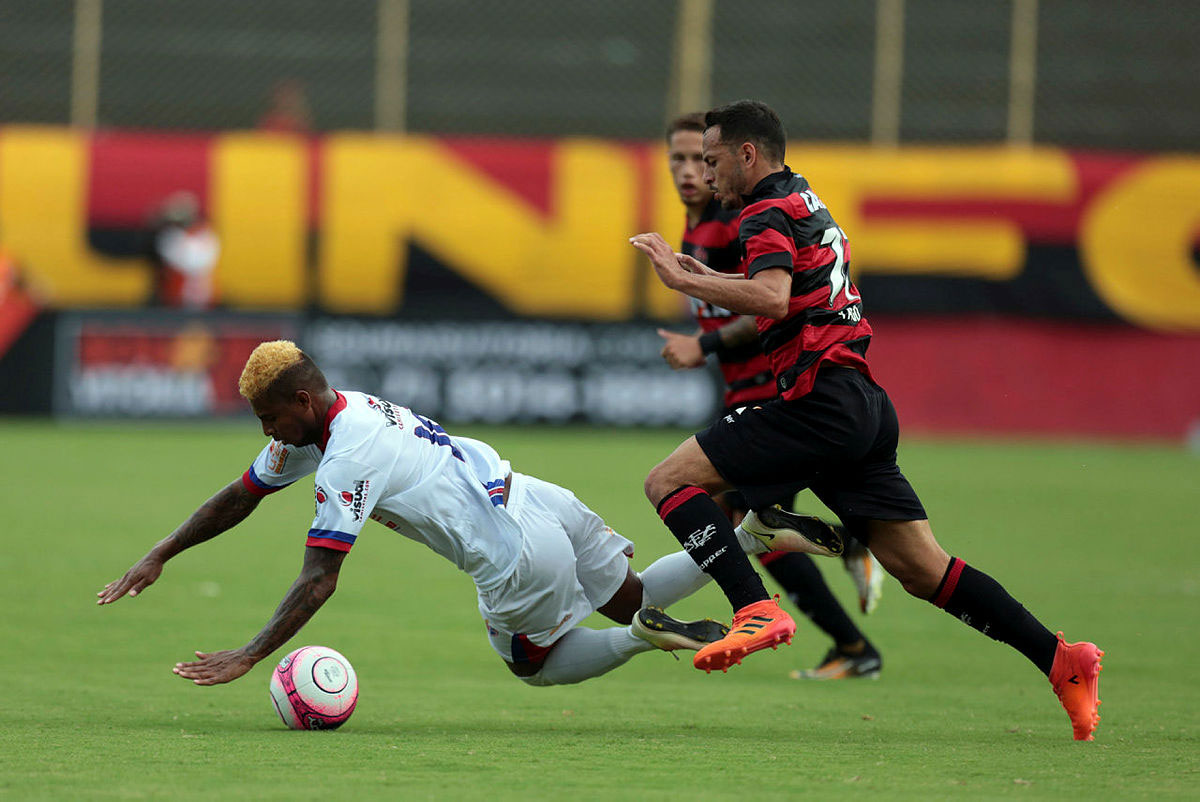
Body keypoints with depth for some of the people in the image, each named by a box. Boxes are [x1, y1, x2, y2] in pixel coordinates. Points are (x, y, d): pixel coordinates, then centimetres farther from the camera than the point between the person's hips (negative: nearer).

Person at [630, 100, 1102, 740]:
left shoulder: (768, 213, -5)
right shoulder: (808, 203, 24)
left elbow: (772, 299, -24)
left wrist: (685, 280, -19)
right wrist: (708, 282, 33)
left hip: (822, 402, -9)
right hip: (867, 407, 9)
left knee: (669, 481, -8)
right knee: (922, 569, 7)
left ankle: (755, 610, -23)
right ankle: (1061, 660, 1)